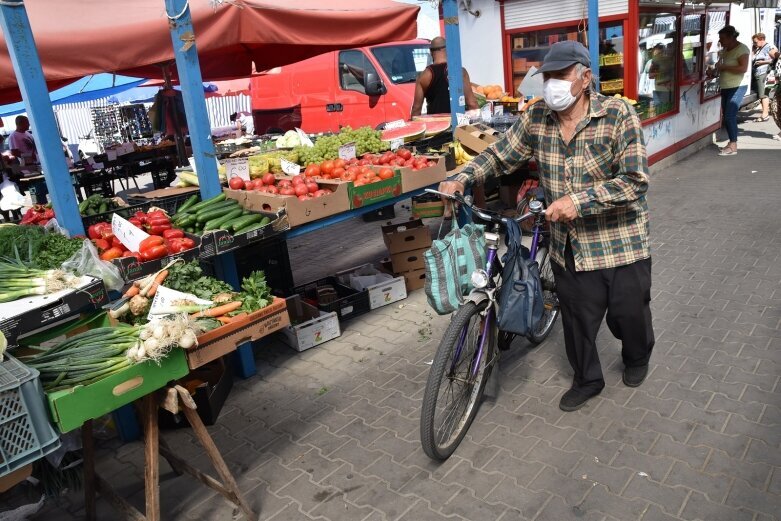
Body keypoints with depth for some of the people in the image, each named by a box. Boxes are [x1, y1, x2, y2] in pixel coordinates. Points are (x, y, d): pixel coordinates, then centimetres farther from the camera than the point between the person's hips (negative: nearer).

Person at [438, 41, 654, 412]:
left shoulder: (618, 115, -16)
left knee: (628, 314, 13)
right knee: (577, 319, 12)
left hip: (620, 242, -3)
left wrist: (579, 200, -31)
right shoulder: (537, 117, -3)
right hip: (568, 245, 3)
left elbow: (635, 181, -21)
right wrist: (463, 179, -8)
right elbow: (501, 154, 7)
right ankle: (587, 380, 38)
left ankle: (637, 358, 49)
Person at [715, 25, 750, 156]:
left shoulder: (741, 49, -12)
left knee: (729, 116, -13)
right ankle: (731, 143, 20)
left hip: (736, 88, -9)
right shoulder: (726, 49, 13)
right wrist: (717, 67, 6)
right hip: (726, 87, 9)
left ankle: (733, 147, -9)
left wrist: (724, 67, -19)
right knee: (727, 116, 11)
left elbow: (743, 68, -23)